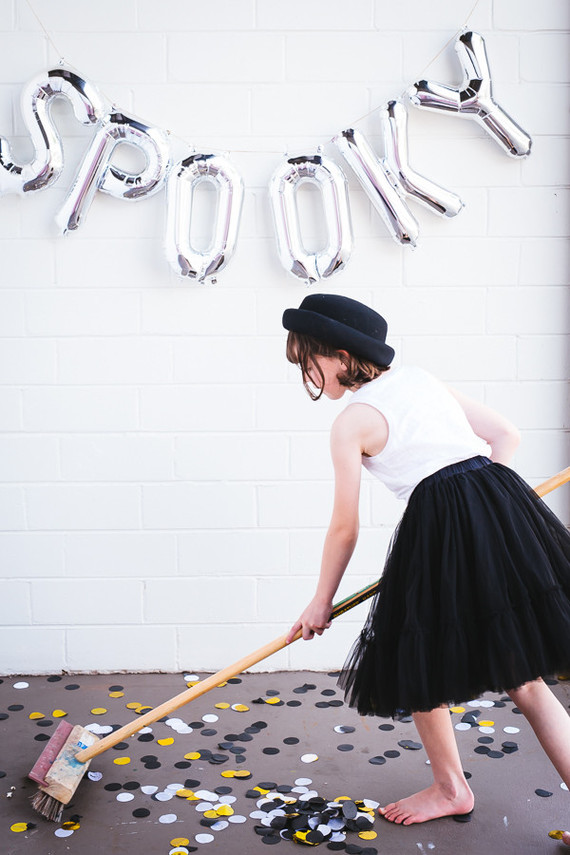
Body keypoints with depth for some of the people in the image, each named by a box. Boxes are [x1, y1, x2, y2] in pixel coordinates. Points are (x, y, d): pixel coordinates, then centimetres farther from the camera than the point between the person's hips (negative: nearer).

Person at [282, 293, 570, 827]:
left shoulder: (351, 422, -2)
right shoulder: (422, 379, 17)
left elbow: (344, 529, 1)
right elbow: (505, 435, 19)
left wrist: (321, 603, 14)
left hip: (443, 526, -8)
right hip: (504, 504, 8)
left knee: (418, 667, 16)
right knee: (523, 677, 15)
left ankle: (451, 788, 35)